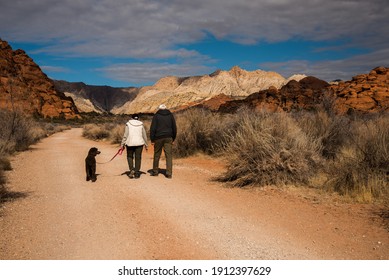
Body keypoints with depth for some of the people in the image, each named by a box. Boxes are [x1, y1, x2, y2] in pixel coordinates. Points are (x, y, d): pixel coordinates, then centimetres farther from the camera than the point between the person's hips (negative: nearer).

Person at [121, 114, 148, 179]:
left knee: (130, 157, 17)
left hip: (130, 143, -1)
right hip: (139, 143, 1)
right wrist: (146, 144, 14)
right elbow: (144, 135, 5)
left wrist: (122, 144, 0)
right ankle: (136, 173, 9)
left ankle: (132, 169, 1)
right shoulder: (141, 124, 4)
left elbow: (125, 135, -5)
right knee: (138, 158, 8)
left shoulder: (128, 124, 0)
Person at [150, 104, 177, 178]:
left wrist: (152, 139, -1)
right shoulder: (170, 115, 9)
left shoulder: (156, 116, 1)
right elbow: (174, 128, 9)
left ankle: (155, 171, 22)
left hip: (158, 138, -1)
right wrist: (173, 139, 14)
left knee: (157, 155, 11)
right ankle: (169, 173, -6)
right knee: (169, 155, 0)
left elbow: (152, 128, -5)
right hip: (168, 138, 2)